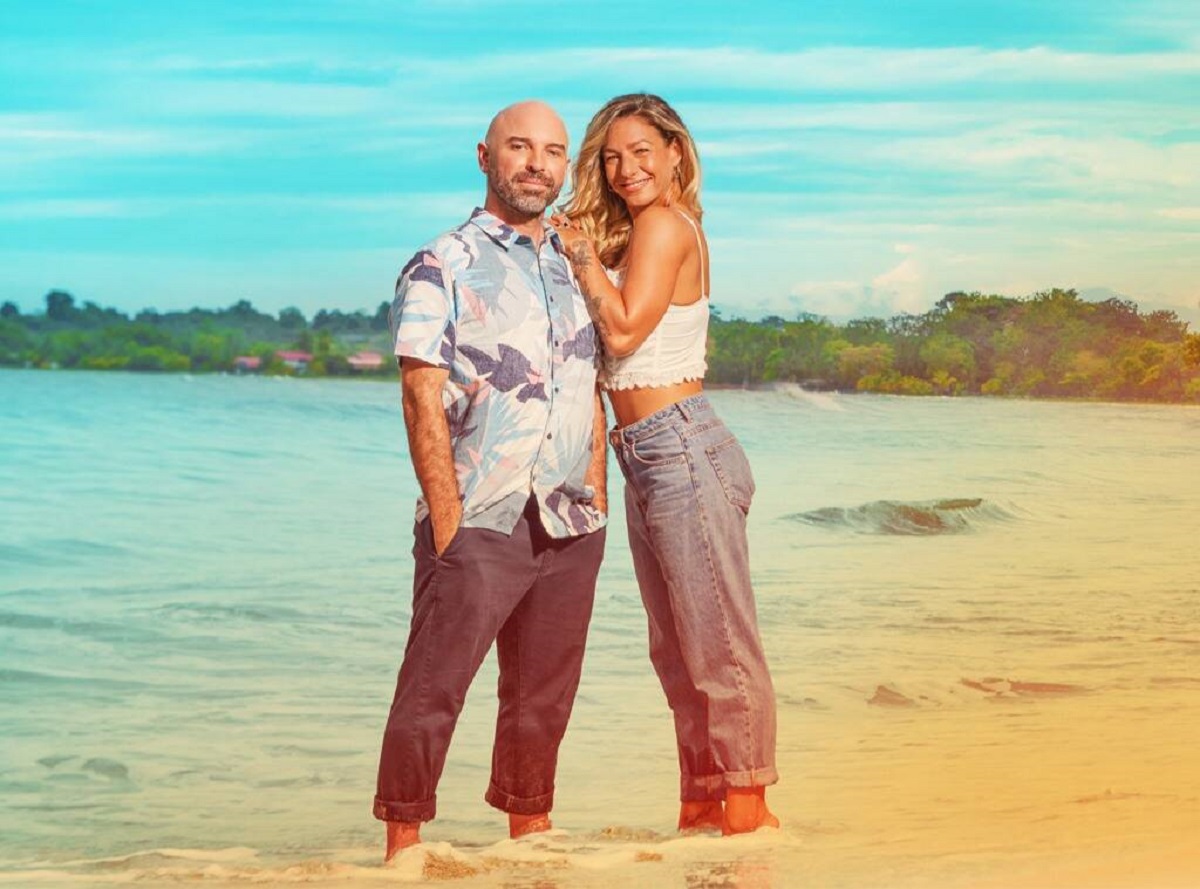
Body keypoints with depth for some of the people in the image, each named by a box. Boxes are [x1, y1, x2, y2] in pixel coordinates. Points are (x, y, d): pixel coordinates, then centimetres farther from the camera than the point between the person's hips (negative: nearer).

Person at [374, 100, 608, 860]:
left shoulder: (575, 268, 15)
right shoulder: (441, 268, -1)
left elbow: (592, 398, 16)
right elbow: (422, 399, -8)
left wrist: (596, 504, 7)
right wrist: (447, 523, -14)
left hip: (570, 528, 5)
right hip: (481, 524, -5)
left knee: (544, 697, 11)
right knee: (432, 691, -5)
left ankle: (530, 837, 22)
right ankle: (403, 846, 3)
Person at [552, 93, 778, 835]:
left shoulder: (664, 226, -9)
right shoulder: (635, 232, 18)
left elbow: (624, 329, -16)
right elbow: (607, 334, 13)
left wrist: (583, 251, -6)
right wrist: (583, 249, 5)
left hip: (681, 450, -10)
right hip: (647, 460, 10)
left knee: (718, 641, -4)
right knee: (677, 652, 14)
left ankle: (748, 804, 4)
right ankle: (701, 807, 21)